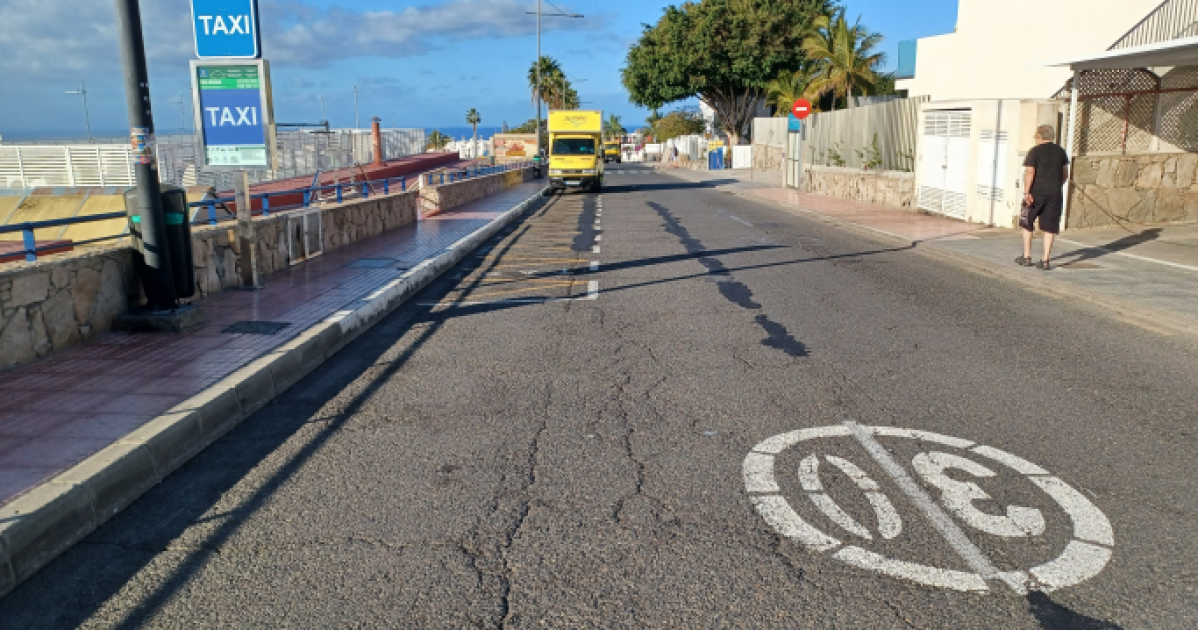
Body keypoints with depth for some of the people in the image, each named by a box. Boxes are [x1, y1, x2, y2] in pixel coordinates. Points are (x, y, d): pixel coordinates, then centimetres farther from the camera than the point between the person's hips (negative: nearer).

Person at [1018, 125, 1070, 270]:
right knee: (1050, 228, 4)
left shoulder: (1035, 151, -5)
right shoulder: (1061, 152, 11)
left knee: (1027, 224, 12)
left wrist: (1026, 192, -16)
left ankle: (1026, 257, 13)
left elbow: (1029, 173, -14)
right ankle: (1045, 260, 0)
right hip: (1055, 194, 4)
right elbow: (1065, 175, 15)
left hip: (1036, 193, -3)